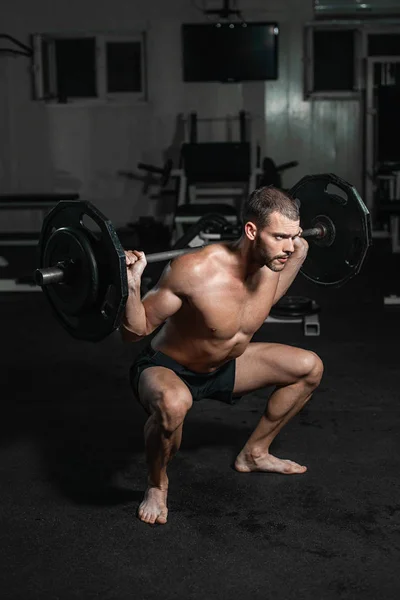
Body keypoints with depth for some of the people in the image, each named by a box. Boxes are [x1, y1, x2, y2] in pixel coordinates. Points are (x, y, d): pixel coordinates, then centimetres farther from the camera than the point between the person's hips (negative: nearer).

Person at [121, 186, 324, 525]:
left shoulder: (271, 264, -14)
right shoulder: (195, 271, -36)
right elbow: (134, 332, -27)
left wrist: (299, 254, 9)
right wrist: (131, 285, -45)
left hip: (222, 367, 8)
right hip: (167, 370, -7)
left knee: (310, 367, 8)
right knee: (172, 404, -43)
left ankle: (255, 453, 25)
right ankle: (157, 484, -9)